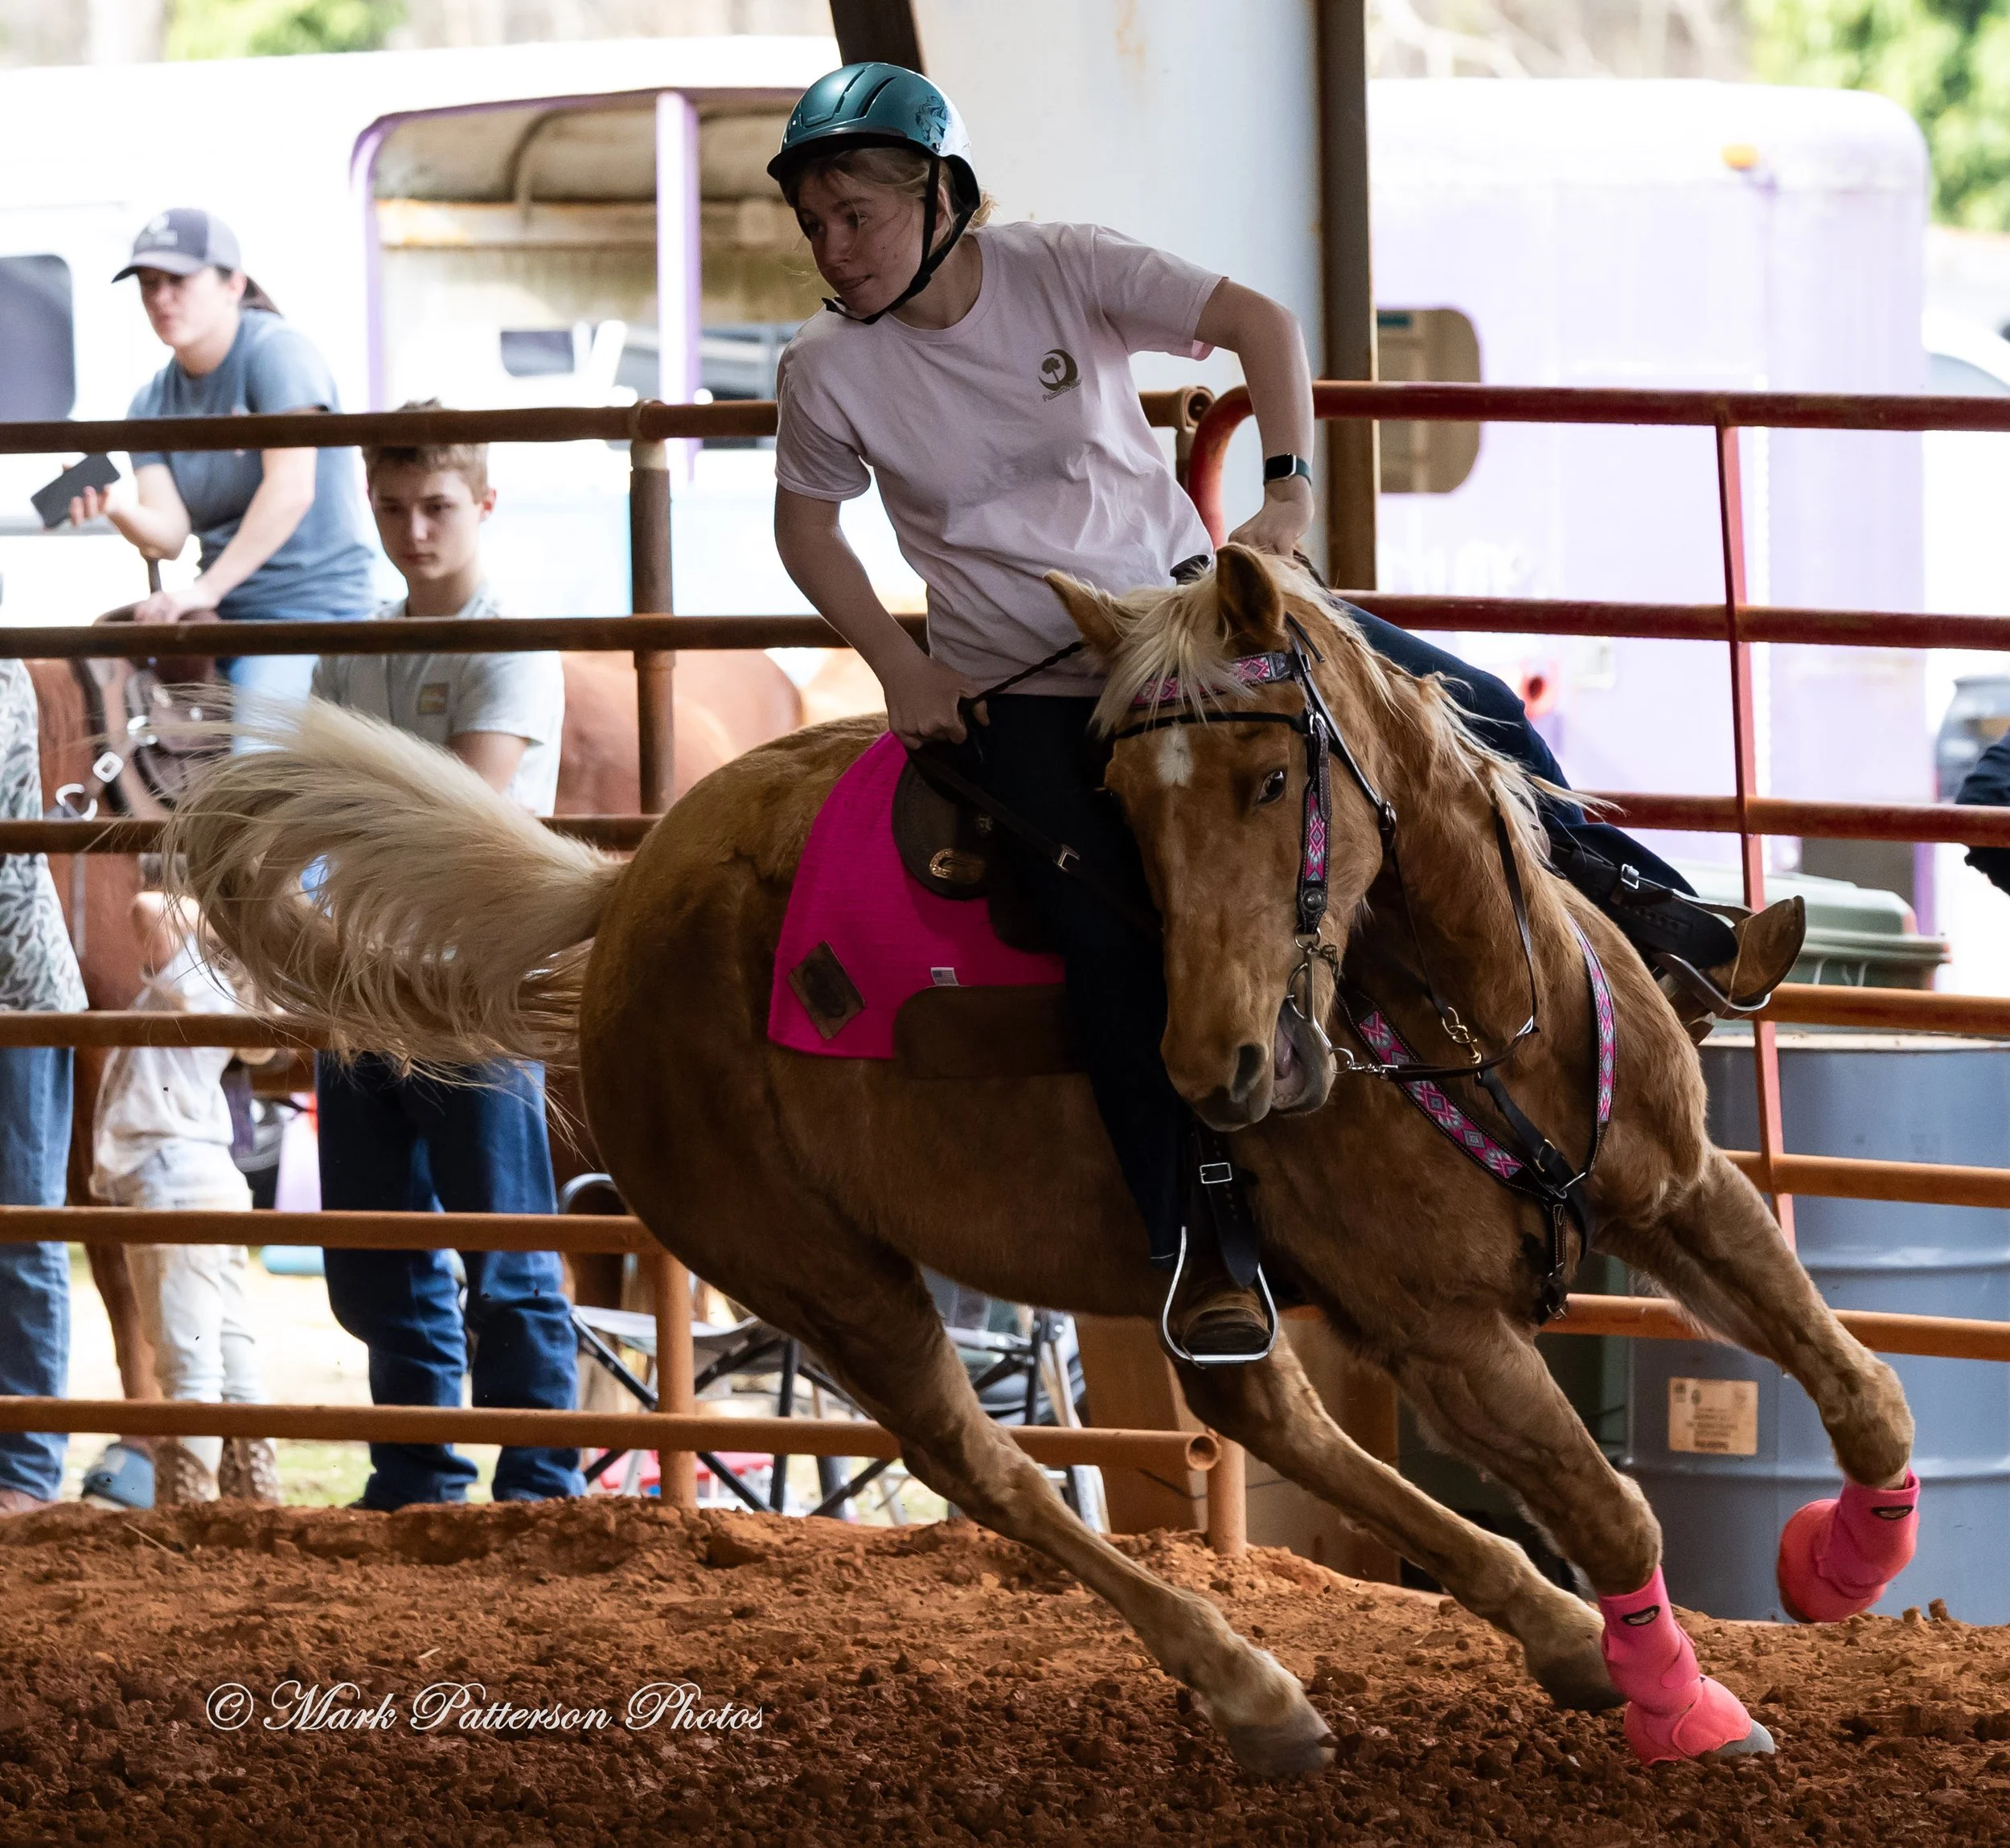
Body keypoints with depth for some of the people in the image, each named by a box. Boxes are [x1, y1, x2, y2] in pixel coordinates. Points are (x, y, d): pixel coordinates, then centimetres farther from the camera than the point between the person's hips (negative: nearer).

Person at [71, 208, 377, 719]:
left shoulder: (277, 351, -11)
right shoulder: (152, 403, 9)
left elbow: (292, 489, -23)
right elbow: (168, 535, -2)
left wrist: (205, 590, -28)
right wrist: (117, 507, -26)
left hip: (312, 605, -7)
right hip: (222, 614, 7)